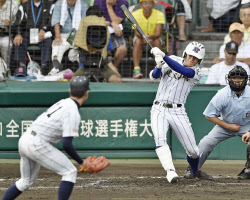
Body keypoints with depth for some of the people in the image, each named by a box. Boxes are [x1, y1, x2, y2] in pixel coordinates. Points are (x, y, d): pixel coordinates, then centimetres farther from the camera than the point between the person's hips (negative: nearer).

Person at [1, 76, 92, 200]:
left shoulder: (62, 103, 14)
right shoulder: (73, 113, -13)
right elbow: (66, 144, -19)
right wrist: (80, 162, -8)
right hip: (37, 144, -9)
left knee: (27, 181, 24)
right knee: (70, 172, -5)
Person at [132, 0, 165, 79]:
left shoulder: (159, 14, -16)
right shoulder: (135, 14, -15)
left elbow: (158, 33, -25)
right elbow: (137, 32, -23)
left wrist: (150, 37, -48)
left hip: (154, 37, 0)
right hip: (140, 37, 0)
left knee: (157, 42, -34)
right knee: (138, 41, -34)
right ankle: (136, 69, -39)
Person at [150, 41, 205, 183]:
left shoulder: (197, 73, -1)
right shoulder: (173, 60, 6)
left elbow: (183, 71, -22)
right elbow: (154, 76, -5)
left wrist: (163, 56, -33)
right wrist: (159, 67, -29)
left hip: (178, 112, 0)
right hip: (159, 110, 0)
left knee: (193, 151, -2)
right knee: (160, 139, -27)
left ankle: (194, 172, 28)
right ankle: (171, 171, -37)